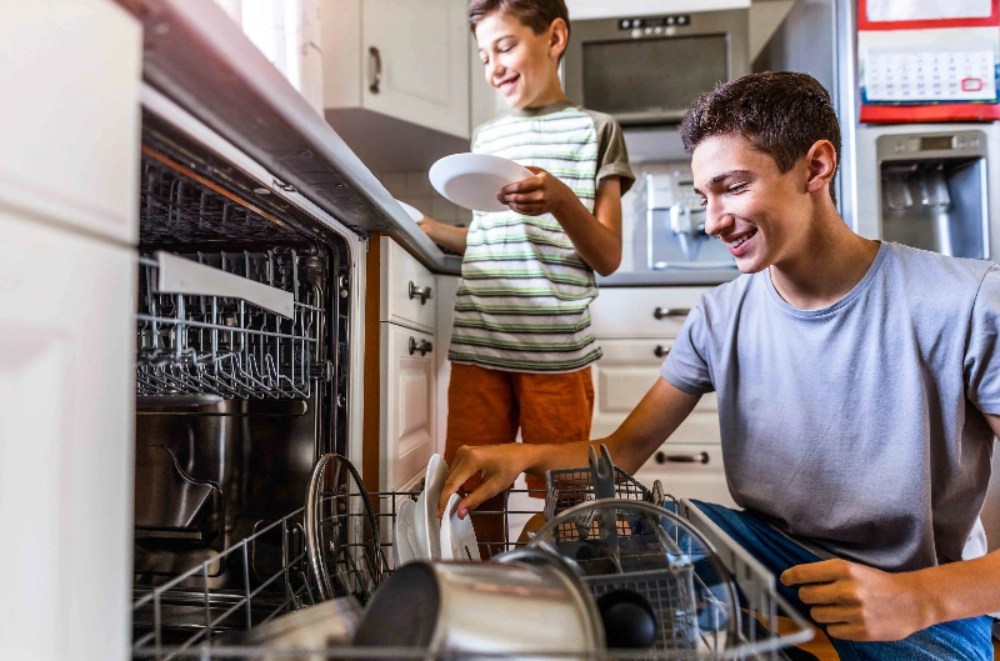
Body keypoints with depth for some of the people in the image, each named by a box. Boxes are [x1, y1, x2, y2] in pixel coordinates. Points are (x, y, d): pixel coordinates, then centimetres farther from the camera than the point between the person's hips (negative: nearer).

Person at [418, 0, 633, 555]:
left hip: (555, 350, -4)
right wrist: (423, 227, 11)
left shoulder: (593, 129, 5)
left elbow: (607, 258, -1)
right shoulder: (486, 138, 17)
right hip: (477, 347, 4)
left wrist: (562, 201, -18)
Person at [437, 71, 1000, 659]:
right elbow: (625, 450, -2)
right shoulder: (720, 318, -3)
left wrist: (924, 597, -32)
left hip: (933, 593, -2)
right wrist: (526, 456, -20)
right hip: (766, 544, 3)